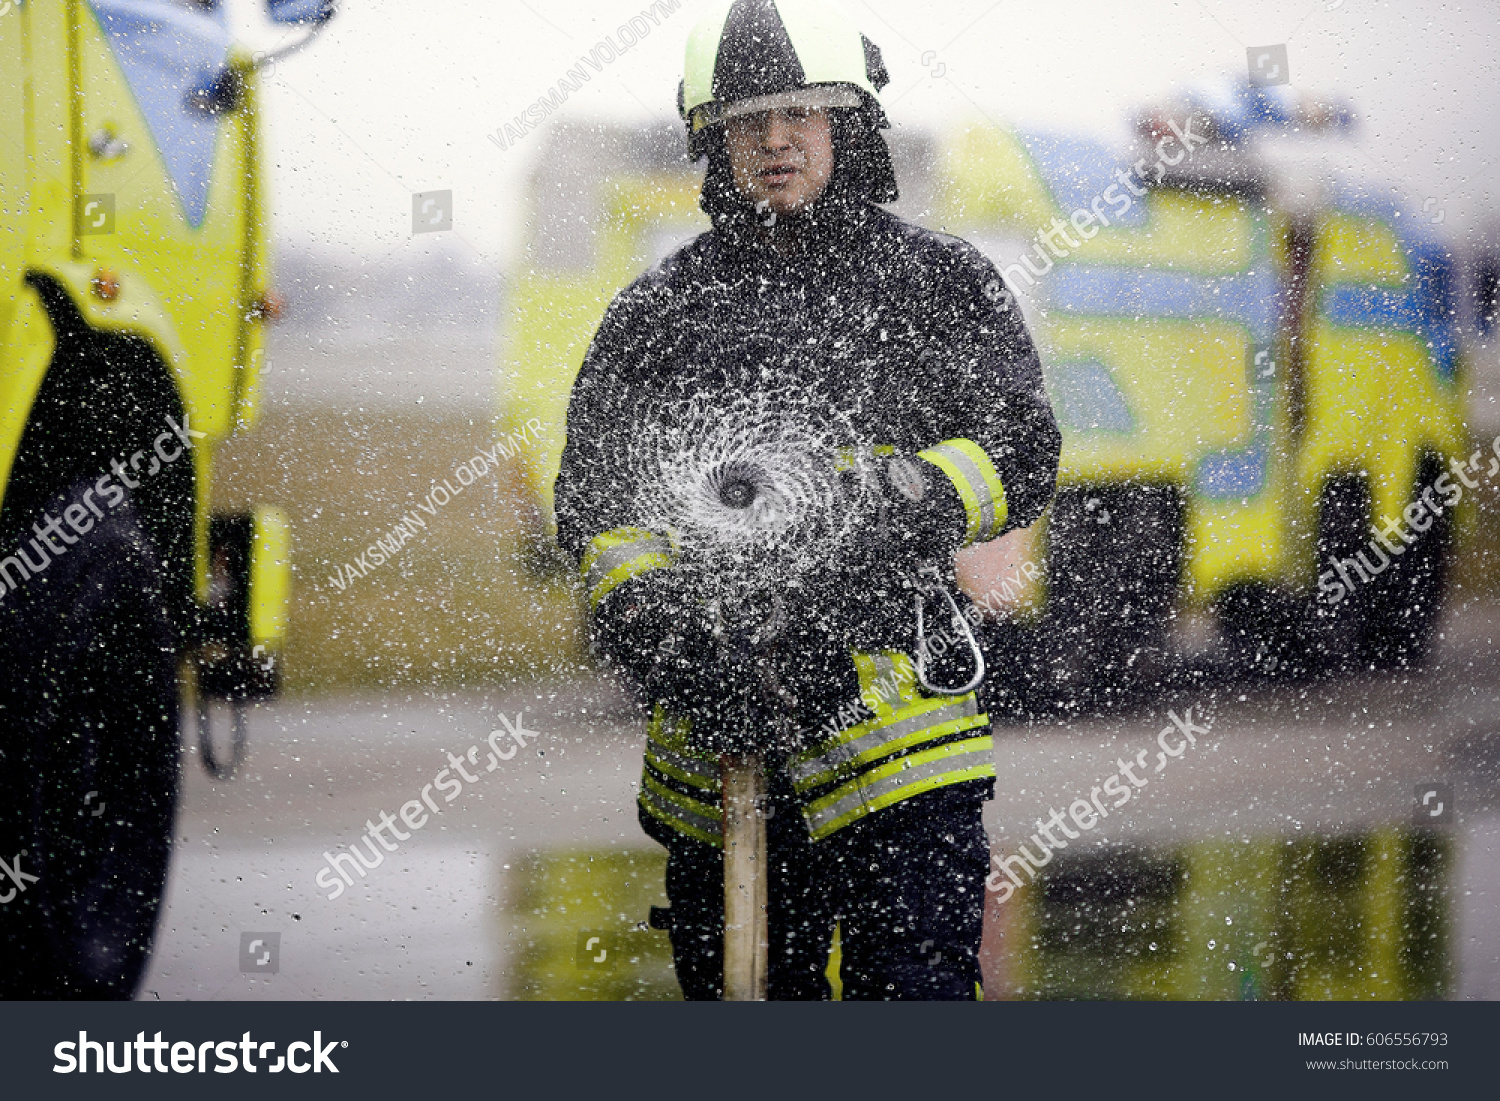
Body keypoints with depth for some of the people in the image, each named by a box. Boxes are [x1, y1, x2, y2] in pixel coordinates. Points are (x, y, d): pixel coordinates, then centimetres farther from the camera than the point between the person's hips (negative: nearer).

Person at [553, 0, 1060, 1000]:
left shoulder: (943, 282, 9)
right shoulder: (655, 314, 14)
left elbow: (1024, 454, 3)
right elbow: (594, 498, 9)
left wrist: (908, 501, -16)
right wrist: (649, 621, -9)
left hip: (883, 683, -2)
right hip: (717, 697, 3)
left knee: (915, 980, -12)